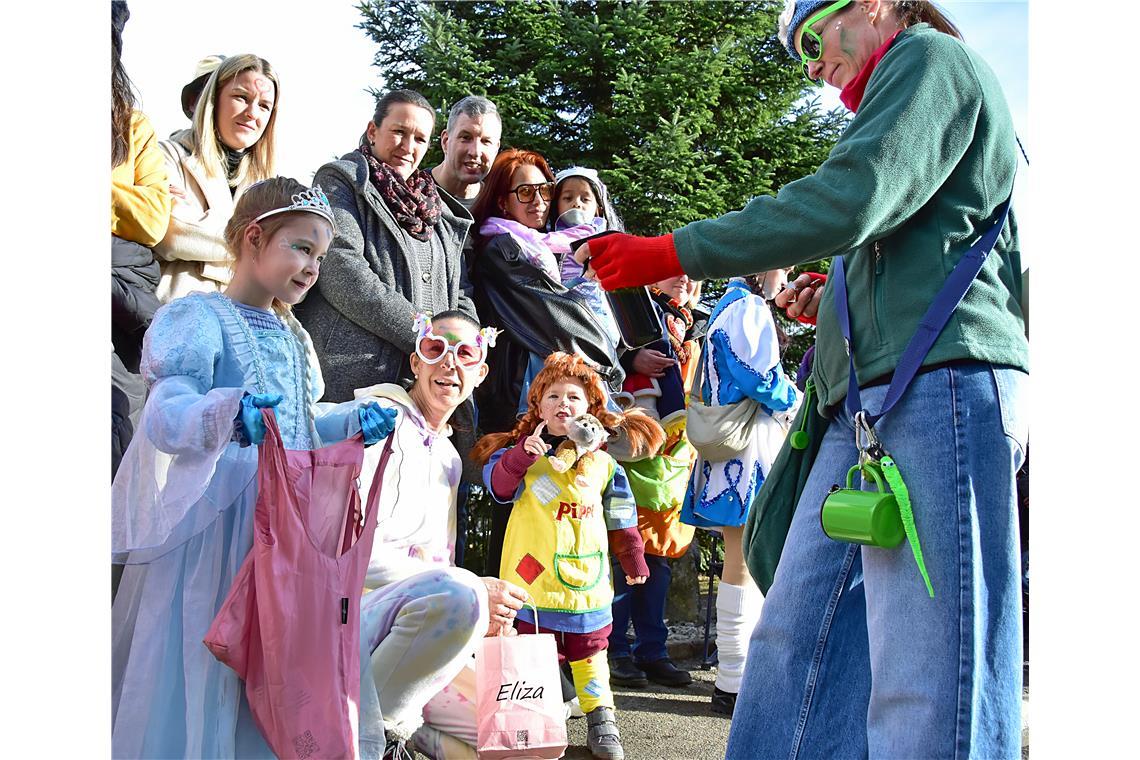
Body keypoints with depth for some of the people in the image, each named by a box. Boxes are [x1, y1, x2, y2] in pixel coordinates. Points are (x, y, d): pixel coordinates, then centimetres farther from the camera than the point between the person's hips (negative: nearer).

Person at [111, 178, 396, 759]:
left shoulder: (293, 336, 18)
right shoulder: (199, 318, -7)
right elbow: (164, 418, -20)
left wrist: (353, 421, 10)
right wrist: (229, 415, -38)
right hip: (214, 523, -7)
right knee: (201, 664, -4)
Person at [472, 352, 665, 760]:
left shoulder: (603, 464, 8)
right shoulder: (525, 454, -1)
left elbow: (620, 519, 14)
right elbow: (498, 484, -18)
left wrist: (632, 558, 15)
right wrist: (522, 454, -32)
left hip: (587, 581, 3)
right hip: (536, 578, -2)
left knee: (590, 653, 13)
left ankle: (601, 721, 22)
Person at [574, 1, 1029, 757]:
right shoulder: (899, 96, 33)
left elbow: (847, 200, -13)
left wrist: (675, 253, -11)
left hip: (938, 382, -10)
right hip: (871, 401, 10)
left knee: (931, 687, -12)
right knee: (798, 632, 4)